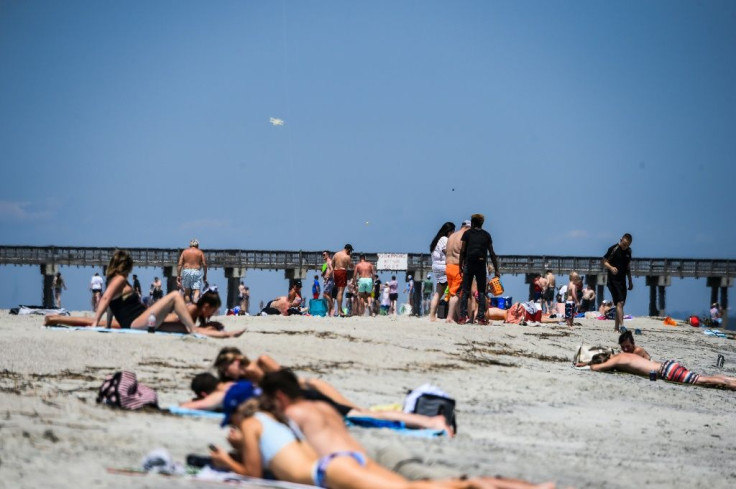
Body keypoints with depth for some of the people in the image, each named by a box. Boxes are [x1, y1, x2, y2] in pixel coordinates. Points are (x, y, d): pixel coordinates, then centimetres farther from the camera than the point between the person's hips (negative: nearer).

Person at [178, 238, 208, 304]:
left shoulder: (184, 252, 9)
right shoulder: (200, 252, 6)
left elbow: (179, 264, 3)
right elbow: (204, 265, 1)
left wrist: (178, 276, 4)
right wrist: (205, 276, 8)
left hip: (186, 271, 2)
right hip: (197, 272, -2)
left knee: (187, 292, 8)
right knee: (196, 291, -7)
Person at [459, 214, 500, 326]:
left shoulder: (467, 234, 4)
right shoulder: (486, 235, 9)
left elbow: (462, 250, -2)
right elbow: (492, 253, 8)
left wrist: (461, 265, 3)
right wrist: (496, 269, 11)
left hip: (469, 264, -1)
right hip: (481, 265, 1)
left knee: (465, 291, 4)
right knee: (481, 292, 5)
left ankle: (463, 316, -4)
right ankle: (481, 317, -1)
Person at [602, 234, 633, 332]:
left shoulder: (628, 251, 10)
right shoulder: (614, 249, -10)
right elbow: (603, 261, -9)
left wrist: (630, 281, 19)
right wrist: (611, 267, -28)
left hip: (622, 280, 7)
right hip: (613, 280, -7)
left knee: (621, 303, 9)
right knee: (619, 302, -16)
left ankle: (616, 326, 17)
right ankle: (621, 325, -21)